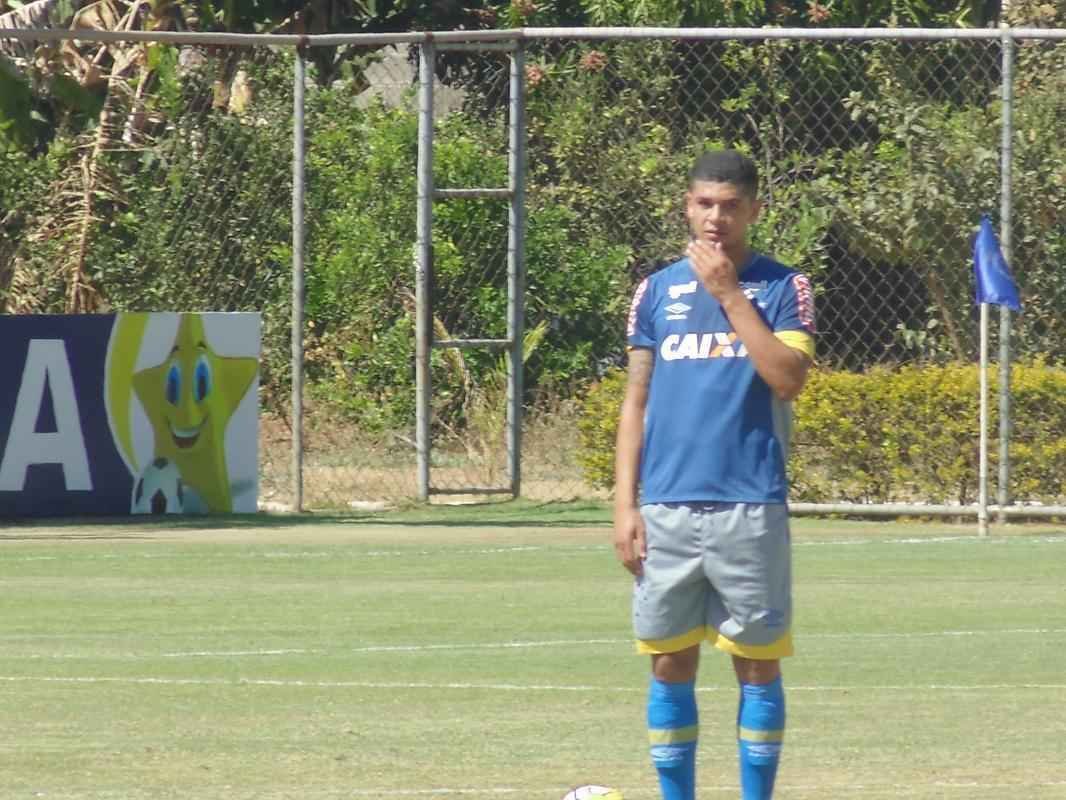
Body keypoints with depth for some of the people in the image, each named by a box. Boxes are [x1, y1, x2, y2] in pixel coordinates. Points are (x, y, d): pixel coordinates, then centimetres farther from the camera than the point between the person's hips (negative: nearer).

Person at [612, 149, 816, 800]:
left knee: (758, 665, 1)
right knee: (670, 667, 5)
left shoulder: (783, 288, 2)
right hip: (666, 509, 2)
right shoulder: (657, 291, 10)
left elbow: (788, 378, -13)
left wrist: (729, 293, -12)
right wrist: (625, 506, 3)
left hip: (751, 509, -2)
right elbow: (636, 403, 11)